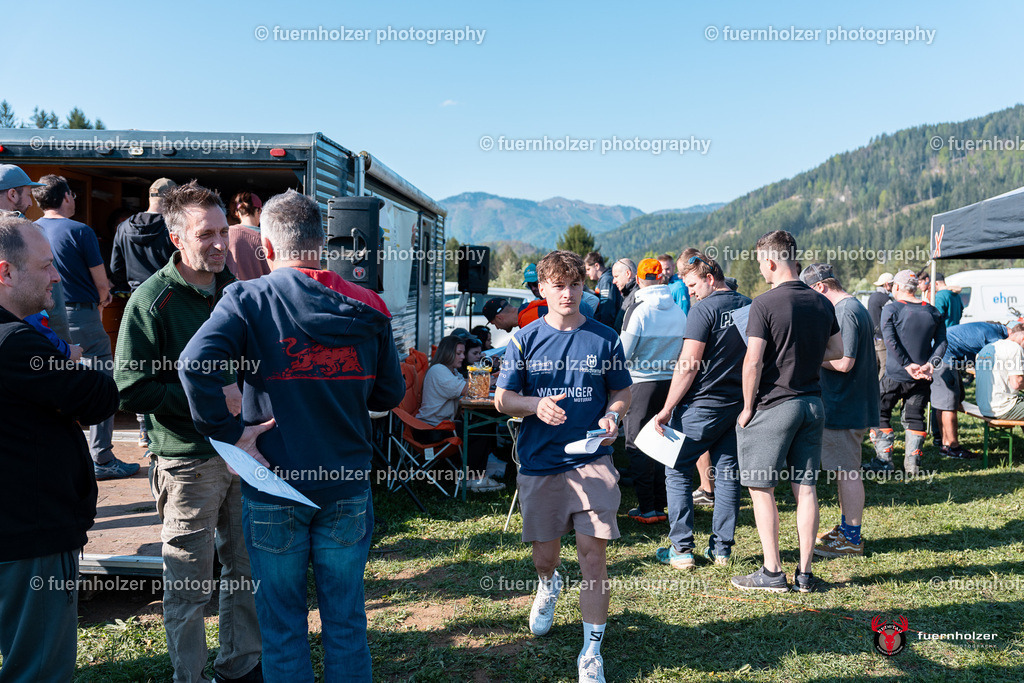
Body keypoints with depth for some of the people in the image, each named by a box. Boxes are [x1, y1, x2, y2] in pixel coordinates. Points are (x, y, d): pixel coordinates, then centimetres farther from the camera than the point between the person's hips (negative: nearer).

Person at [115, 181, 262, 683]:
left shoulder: (233, 289, 8)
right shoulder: (152, 300, -10)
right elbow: (132, 389, -14)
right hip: (187, 460, -6)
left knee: (247, 567, 16)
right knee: (189, 584, 6)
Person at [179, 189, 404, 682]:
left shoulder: (248, 300, -9)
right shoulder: (366, 307, -1)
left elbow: (196, 364, -25)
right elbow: (390, 394, 5)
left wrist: (229, 432, -14)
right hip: (348, 484, 3)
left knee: (282, 626, 14)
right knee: (346, 619, 16)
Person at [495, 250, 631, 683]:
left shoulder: (604, 339, 3)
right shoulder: (525, 340, 2)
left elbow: (622, 392, 11)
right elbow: (503, 399, 3)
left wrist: (611, 417, -10)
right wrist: (537, 405, -17)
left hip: (592, 458, -1)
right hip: (539, 461, 1)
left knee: (593, 552, -6)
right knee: (544, 553, 12)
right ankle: (548, 585, 50)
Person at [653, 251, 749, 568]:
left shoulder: (703, 310, -13)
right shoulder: (749, 307, 8)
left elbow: (688, 365, -17)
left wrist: (667, 409, -12)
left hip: (702, 405, -7)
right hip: (738, 405, 7)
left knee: (677, 470, 5)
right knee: (728, 471, 12)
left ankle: (681, 549, 6)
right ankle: (722, 548, 17)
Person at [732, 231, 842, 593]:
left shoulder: (765, 304, -14)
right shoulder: (822, 303, 6)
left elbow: (752, 363, -17)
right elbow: (837, 351, 16)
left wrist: (747, 407, -7)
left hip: (774, 404, -6)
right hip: (813, 403, 7)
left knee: (761, 488, 4)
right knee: (806, 488, 10)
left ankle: (773, 572, 9)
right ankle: (805, 573, 17)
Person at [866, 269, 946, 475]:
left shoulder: (891, 309, -6)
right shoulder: (933, 312, 8)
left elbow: (890, 341, -16)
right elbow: (941, 342, 3)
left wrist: (908, 365, -16)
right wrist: (930, 364, -7)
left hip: (895, 375, -4)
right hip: (922, 380, 4)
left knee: (880, 413, 8)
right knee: (915, 417, 13)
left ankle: (884, 459, 7)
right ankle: (913, 461, 14)